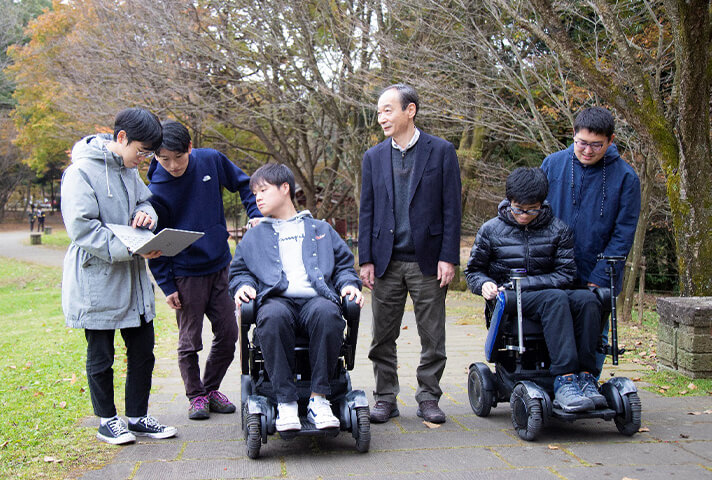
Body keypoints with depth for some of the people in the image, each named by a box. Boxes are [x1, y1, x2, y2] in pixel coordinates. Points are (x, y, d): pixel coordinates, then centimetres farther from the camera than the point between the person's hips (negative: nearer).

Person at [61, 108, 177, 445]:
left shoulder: (128, 170, 7)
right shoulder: (81, 172, -17)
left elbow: (143, 200, 20)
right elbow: (82, 228, -22)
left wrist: (145, 214, -7)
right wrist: (132, 248, -27)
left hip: (132, 278, 7)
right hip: (97, 281, -7)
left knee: (143, 351, 12)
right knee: (101, 356, 8)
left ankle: (138, 417, 25)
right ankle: (106, 421, 23)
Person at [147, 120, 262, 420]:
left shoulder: (211, 161, -6)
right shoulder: (156, 190, -14)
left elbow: (243, 184, 11)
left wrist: (257, 215, -4)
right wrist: (167, 286, -9)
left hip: (220, 266, 4)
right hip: (186, 275, -3)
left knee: (228, 335, 7)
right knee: (190, 341, 4)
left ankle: (212, 388, 25)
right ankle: (196, 395, 21)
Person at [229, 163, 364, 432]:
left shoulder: (321, 230, 29)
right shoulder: (254, 237, 31)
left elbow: (344, 264, 26)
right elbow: (239, 270, 27)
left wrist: (348, 284, 5)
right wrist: (243, 285, 4)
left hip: (315, 299, 0)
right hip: (278, 300, 0)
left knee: (327, 313, -39)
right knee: (272, 317, -40)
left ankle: (318, 399, -35)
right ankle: (285, 402, -37)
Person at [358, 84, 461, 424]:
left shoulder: (441, 151, 0)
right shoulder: (373, 157, 10)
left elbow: (451, 208, -2)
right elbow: (367, 211, 10)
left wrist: (448, 257, -8)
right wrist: (366, 260, 2)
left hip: (427, 260, -3)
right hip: (387, 261, 3)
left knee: (432, 337, 4)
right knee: (383, 336, 7)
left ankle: (428, 398, 17)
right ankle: (385, 399, 18)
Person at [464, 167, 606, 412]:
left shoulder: (558, 230, 5)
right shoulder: (491, 230, 6)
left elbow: (566, 274, -2)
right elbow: (474, 270, 13)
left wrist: (523, 284, -14)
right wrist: (484, 284, -12)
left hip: (550, 295, 2)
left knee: (589, 299, -31)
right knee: (555, 298, -36)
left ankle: (585, 376, -32)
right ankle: (564, 381, -46)